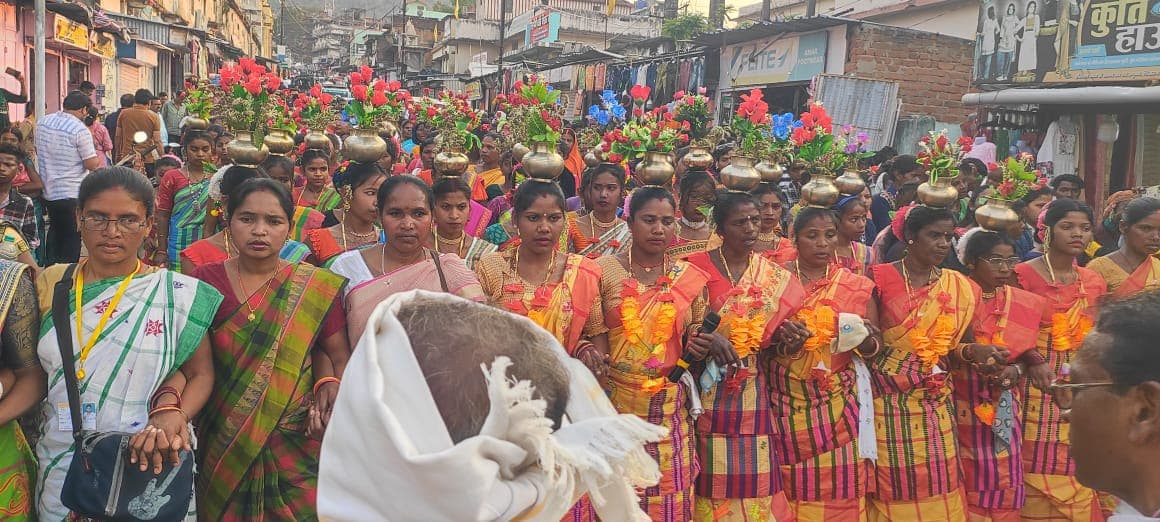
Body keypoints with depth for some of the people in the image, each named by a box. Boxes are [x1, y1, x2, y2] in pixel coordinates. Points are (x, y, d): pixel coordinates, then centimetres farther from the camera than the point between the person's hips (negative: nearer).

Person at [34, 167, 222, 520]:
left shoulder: (178, 293, -7)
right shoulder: (50, 283, 2)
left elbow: (201, 374, -5)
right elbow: (27, 370, 5)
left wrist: (172, 414, -22)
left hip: (147, 463, -2)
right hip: (59, 465, 3)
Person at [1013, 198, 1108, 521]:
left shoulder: (1094, 282, 11)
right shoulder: (1023, 275, -8)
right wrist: (1034, 361, -23)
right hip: (1037, 385, -5)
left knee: (1076, 474, 9)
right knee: (1038, 469, -3)